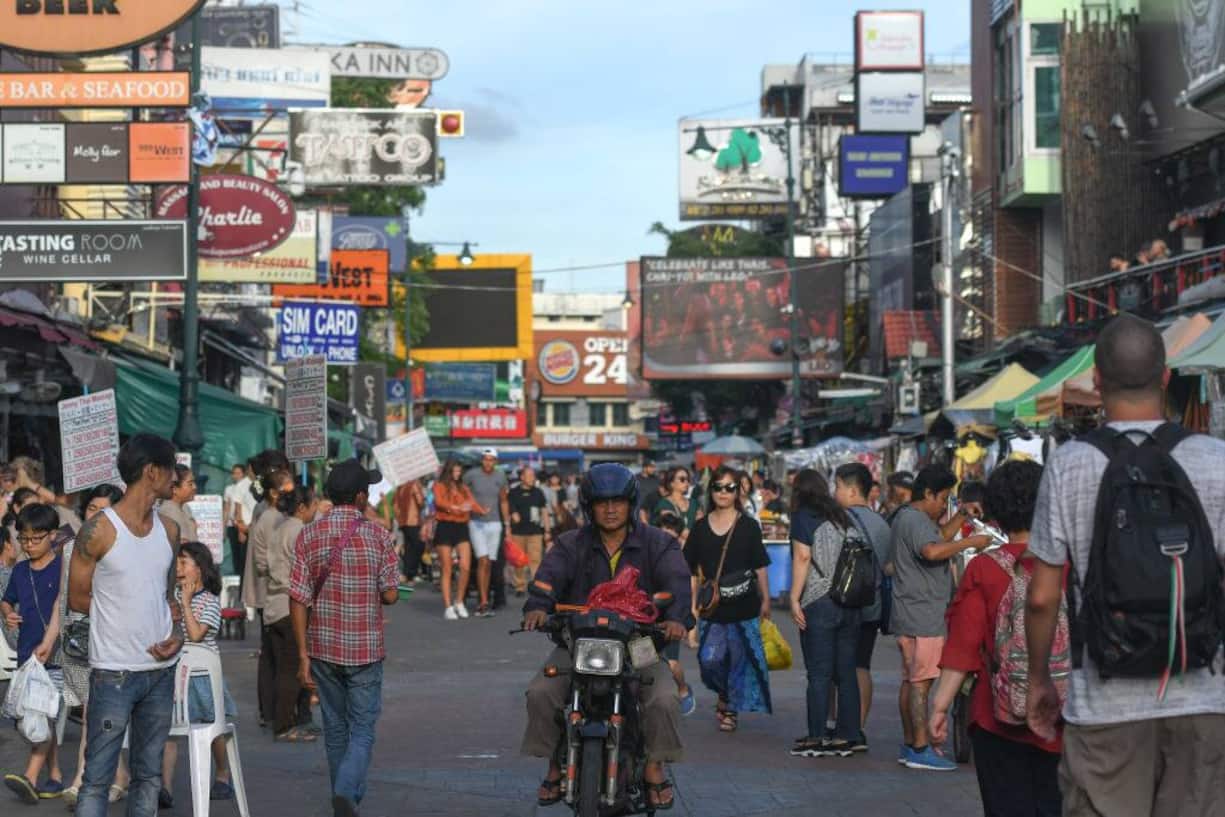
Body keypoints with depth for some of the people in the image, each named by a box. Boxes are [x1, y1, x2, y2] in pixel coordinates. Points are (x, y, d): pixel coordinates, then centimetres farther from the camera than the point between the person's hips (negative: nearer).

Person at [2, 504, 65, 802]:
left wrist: (49, 643, -26)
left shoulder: (62, 568, -7)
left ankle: (30, 777, -23)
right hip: (27, 654, 7)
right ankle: (55, 776, 18)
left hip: (55, 653, -7)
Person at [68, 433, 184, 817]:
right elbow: (78, 598, -4)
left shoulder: (169, 530, 8)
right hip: (114, 672, -6)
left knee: (149, 775, 12)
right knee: (98, 778, -3)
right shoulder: (98, 531, -11)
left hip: (161, 670, 6)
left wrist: (175, 635, -3)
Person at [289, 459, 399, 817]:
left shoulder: (308, 536, -3)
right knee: (362, 730, 3)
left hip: (323, 647, 3)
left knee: (335, 729, 16)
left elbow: (298, 599, -5)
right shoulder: (378, 537, -9)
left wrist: (303, 654, 0)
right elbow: (390, 595, -8)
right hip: (365, 650, -3)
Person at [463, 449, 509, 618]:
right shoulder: (471, 475, -6)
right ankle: (484, 603, -17)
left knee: (489, 563, 5)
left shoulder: (500, 477, 6)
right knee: (483, 561, -14)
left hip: (494, 523, 4)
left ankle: (485, 602, 13)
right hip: (476, 523, -4)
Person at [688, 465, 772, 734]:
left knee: (739, 659, 2)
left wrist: (765, 600, 1)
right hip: (712, 608, 1)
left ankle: (731, 708, 17)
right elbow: (692, 568, 8)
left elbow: (760, 567, 3)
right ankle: (724, 695, 21)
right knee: (710, 659, -8)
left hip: (744, 605, -1)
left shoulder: (748, 527, 1)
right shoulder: (700, 528, 6)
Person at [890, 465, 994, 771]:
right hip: (922, 615, -11)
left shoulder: (908, 518, 19)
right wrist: (971, 542, -24)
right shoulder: (914, 520, -15)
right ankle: (920, 749, -12)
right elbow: (932, 550, -32)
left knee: (911, 680, 13)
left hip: (911, 616, 11)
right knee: (921, 681, -11)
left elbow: (940, 536, 35)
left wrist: (961, 515, 23)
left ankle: (910, 746, 18)